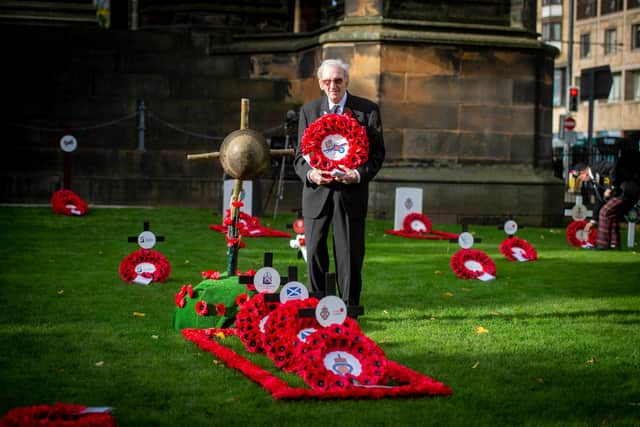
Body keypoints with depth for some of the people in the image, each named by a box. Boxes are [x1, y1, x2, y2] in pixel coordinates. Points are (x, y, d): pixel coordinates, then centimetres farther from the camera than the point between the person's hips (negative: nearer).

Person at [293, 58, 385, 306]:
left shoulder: (368, 110, 3)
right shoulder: (309, 111, 9)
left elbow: (378, 151, 2)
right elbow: (300, 154, 8)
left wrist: (360, 174, -17)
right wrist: (309, 173, -13)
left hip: (351, 193, -2)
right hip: (317, 193, 2)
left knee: (349, 256, 1)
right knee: (314, 254, 3)